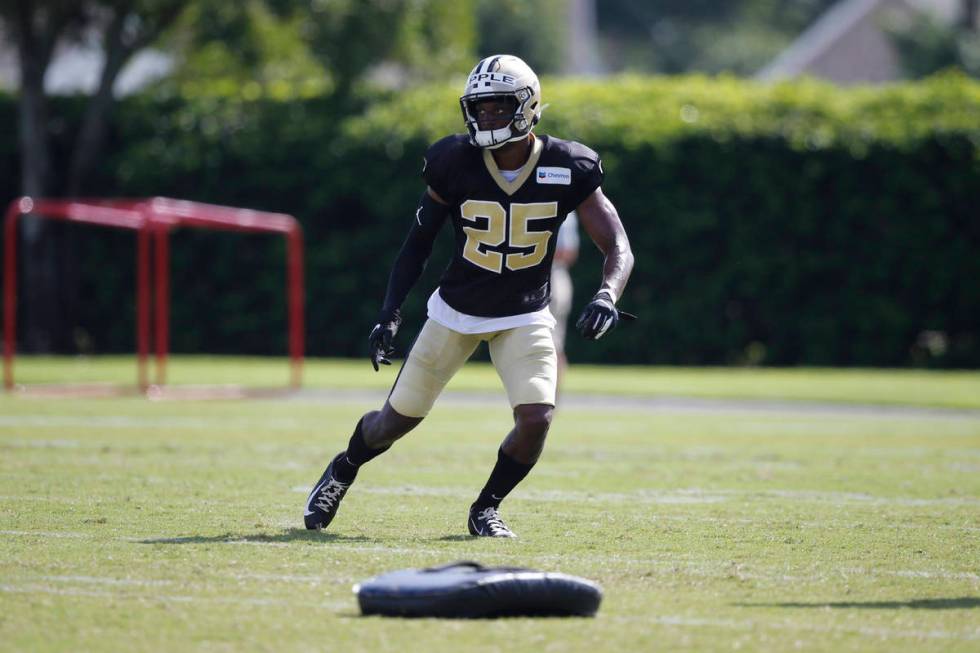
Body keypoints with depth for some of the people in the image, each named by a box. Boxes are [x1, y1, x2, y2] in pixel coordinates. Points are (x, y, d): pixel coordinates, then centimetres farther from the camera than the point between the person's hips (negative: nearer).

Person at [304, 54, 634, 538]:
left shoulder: (566, 170, -15)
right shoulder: (456, 163, -15)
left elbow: (618, 249, -13)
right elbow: (418, 242, -2)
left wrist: (606, 297, -34)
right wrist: (390, 313, -10)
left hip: (524, 317, 0)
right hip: (455, 311, 0)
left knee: (536, 418, -20)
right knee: (398, 418, 7)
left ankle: (486, 509, 6)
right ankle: (342, 471, 40)